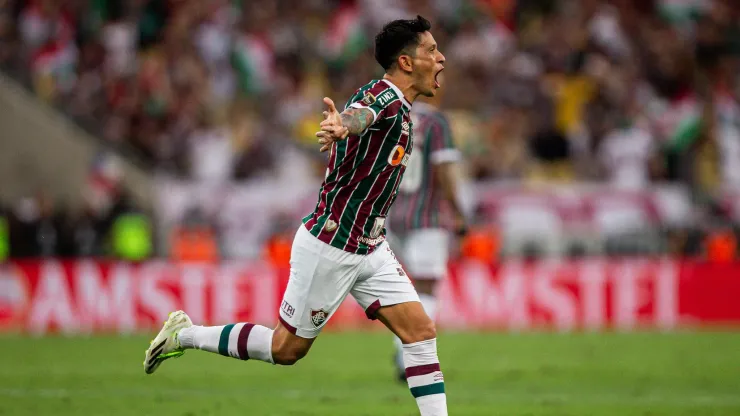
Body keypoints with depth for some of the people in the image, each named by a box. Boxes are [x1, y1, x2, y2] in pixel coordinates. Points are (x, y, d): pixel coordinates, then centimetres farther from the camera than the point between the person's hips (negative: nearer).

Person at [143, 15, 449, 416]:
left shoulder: (400, 107, 6)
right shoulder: (382, 96, -23)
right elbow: (358, 114, -49)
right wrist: (341, 125, -70)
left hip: (369, 247, 8)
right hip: (329, 246, -8)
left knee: (420, 330, -3)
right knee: (287, 348, 4)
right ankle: (184, 334, 20)